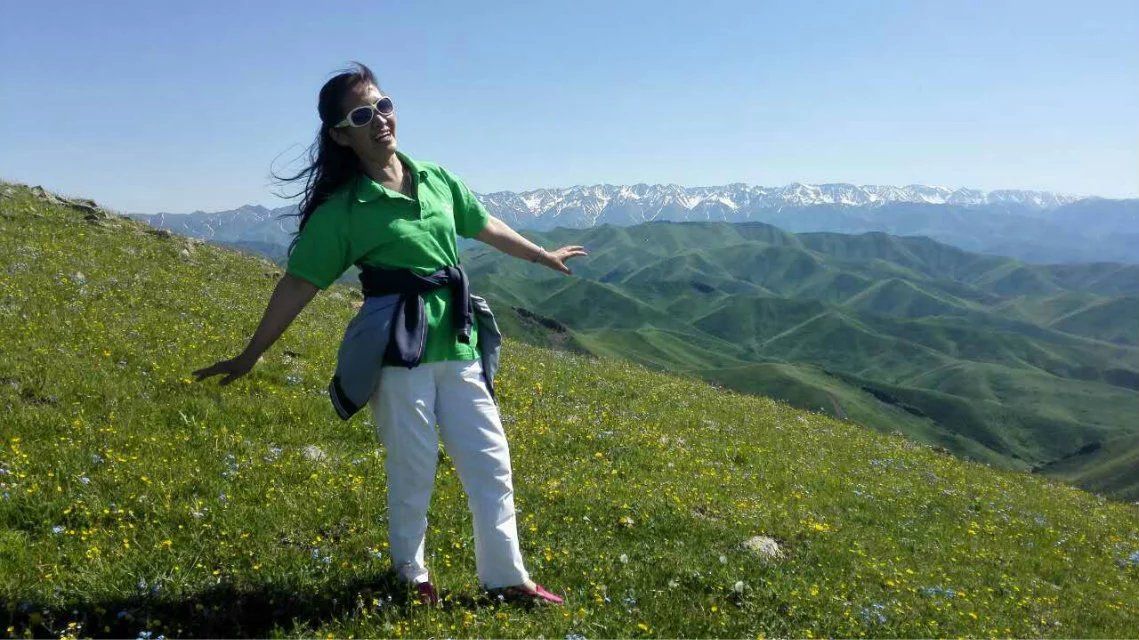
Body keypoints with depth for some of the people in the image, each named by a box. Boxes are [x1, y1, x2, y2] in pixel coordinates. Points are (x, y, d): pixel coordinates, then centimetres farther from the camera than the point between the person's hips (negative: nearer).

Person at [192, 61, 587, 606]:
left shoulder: (437, 179, 4)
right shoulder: (343, 209, -9)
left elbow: (486, 227, 19)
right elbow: (299, 284, -7)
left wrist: (545, 257, 29)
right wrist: (249, 356, -8)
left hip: (458, 346, 5)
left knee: (490, 465, 9)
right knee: (413, 473, 7)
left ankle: (507, 577, 24)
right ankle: (411, 575, 31)